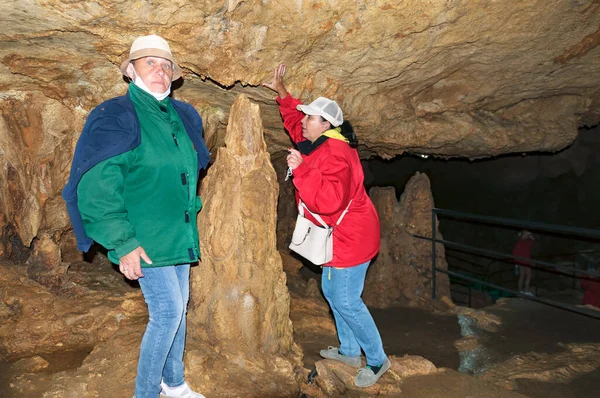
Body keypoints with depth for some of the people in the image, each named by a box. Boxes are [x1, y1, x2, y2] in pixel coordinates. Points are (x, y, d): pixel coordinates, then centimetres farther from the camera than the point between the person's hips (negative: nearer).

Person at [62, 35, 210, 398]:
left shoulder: (184, 117, 10)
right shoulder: (116, 117, -11)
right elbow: (97, 187, -15)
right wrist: (123, 243, -19)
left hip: (180, 237, 7)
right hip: (145, 240, -7)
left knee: (178, 309, 14)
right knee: (167, 311, -8)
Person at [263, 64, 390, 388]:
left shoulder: (333, 154, -26)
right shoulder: (320, 143, 6)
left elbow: (328, 201, -35)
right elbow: (294, 123, 24)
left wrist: (300, 169, -30)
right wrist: (281, 91, 20)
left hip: (350, 237, -11)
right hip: (339, 234, 11)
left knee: (346, 300, -5)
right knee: (331, 291, 19)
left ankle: (377, 360, 13)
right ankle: (349, 350, 35)